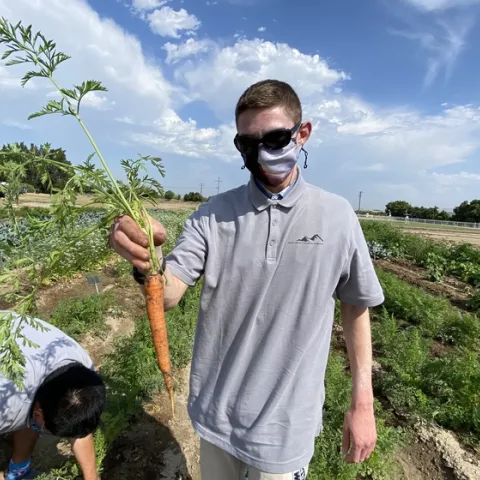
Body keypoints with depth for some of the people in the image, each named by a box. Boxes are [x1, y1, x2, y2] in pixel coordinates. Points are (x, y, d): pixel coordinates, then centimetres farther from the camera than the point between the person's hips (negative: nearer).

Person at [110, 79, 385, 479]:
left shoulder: (337, 216, -10)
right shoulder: (213, 215, -9)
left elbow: (356, 305, -1)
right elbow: (168, 295, -16)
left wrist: (363, 403, 0)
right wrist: (147, 263, -39)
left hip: (286, 422, -1)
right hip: (216, 412, 2)